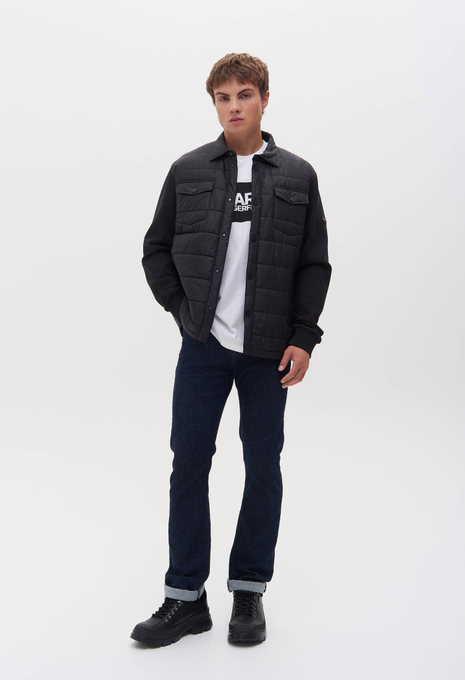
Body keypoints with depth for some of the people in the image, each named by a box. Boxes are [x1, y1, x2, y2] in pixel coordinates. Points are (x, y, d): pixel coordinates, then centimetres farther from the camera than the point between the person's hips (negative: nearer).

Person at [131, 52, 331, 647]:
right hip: (204, 345, 1)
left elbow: (314, 264, 4)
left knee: (263, 464, 6)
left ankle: (249, 591, 20)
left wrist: (303, 337, -3)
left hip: (270, 350, 0)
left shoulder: (298, 176, 5)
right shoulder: (187, 172, 5)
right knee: (188, 463, 2)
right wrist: (183, 309, 2)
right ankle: (185, 597, 13)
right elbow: (156, 250, 12)